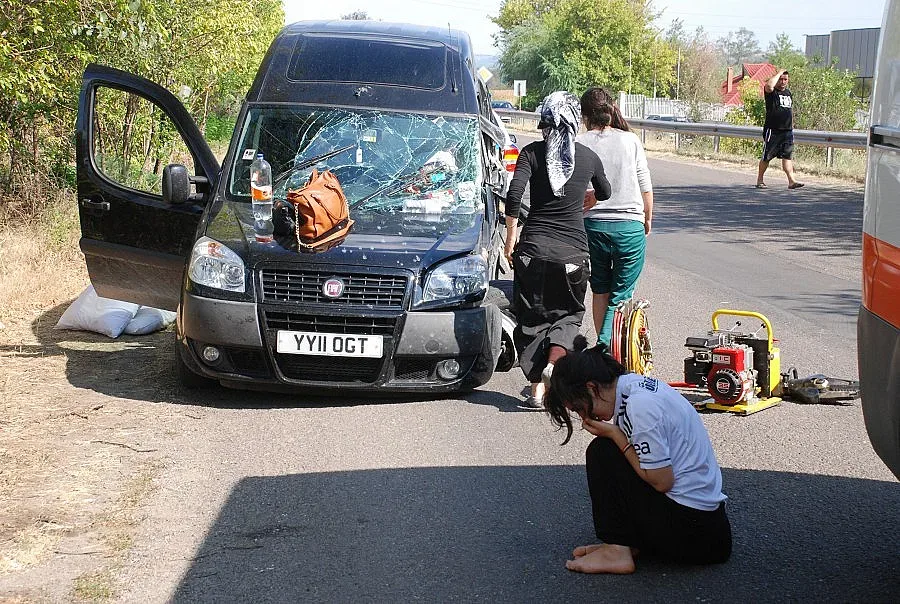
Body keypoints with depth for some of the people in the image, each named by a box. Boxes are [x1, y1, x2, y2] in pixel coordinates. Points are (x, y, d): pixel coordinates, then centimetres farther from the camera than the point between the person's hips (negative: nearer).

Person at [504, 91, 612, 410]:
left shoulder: (532, 152, -2)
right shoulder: (588, 157, 5)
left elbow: (514, 194, -14)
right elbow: (605, 194, 23)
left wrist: (511, 238, -4)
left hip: (534, 247, -1)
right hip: (574, 249, 1)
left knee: (532, 317, 10)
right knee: (568, 313, 17)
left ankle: (537, 389, 5)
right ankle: (554, 362, -10)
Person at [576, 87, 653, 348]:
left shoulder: (579, 144, -3)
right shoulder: (630, 140, -2)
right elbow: (646, 188, 3)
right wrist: (648, 219, 19)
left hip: (592, 224, 1)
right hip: (629, 225, -1)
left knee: (600, 290, 20)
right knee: (621, 295, 3)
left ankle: (602, 344, 28)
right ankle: (607, 348, -11)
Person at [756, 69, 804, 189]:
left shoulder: (789, 94, 17)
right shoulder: (772, 92, -4)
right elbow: (769, 85, -30)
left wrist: (791, 127, 21)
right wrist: (779, 72, -16)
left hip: (787, 131, 5)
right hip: (772, 131, -5)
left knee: (787, 156, -3)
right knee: (766, 157, 2)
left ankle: (791, 181, -10)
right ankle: (759, 180, 14)